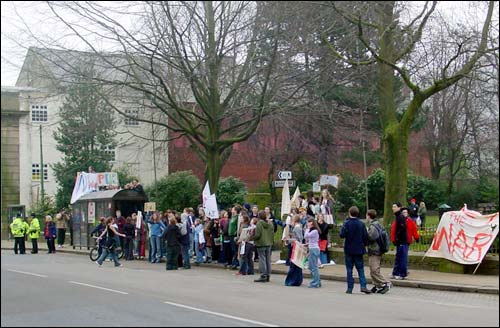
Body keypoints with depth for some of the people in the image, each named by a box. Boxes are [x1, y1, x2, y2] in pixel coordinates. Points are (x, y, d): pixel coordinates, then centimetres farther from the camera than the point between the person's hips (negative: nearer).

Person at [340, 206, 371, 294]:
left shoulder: (347, 223, -10)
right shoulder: (361, 223, -2)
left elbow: (342, 234, -17)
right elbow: (366, 236, -2)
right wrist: (363, 244, 15)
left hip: (349, 249, -2)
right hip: (359, 249, 2)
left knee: (349, 269, 5)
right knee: (360, 268, 8)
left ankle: (350, 288, 5)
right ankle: (363, 286, -6)